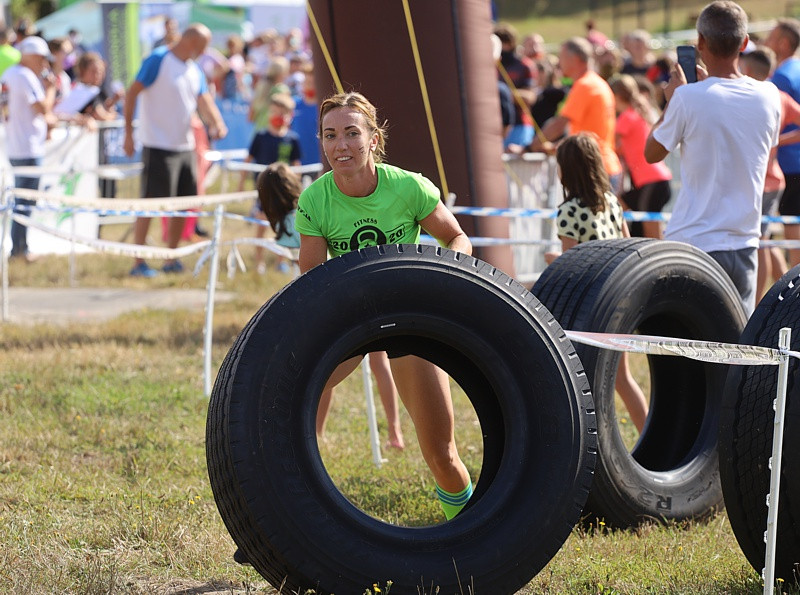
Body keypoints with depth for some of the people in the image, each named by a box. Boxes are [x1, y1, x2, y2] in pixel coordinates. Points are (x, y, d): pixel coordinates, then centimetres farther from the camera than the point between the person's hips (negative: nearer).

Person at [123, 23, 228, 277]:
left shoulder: (195, 70, 13)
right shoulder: (158, 60, -10)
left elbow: (203, 101, 5)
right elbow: (132, 93, -11)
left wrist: (216, 123, -17)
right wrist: (128, 133, -15)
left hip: (186, 146, 8)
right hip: (158, 146, -8)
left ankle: (171, 260, 21)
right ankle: (138, 263, -2)